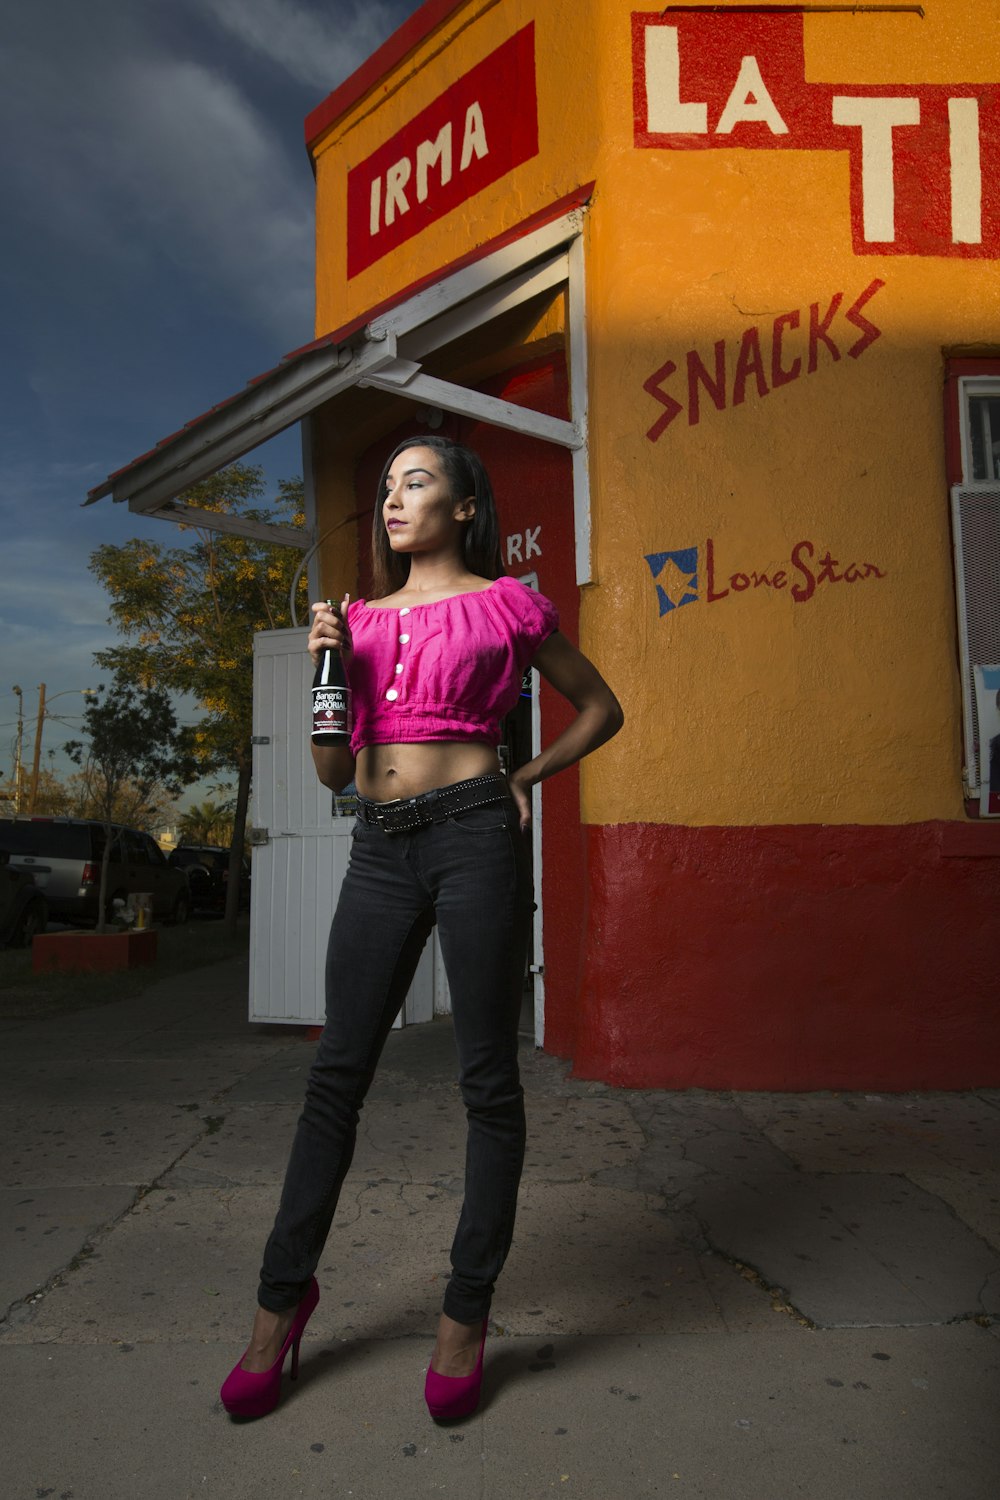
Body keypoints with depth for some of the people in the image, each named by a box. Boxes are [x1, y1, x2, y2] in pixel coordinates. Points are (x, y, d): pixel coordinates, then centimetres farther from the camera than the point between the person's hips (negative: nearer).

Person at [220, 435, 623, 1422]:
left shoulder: (503, 602, 5)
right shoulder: (363, 616, 17)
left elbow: (600, 707, 13)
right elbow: (333, 770, 14)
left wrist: (525, 780, 3)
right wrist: (327, 665, 2)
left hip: (474, 837, -4)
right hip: (380, 849, 4)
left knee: (487, 1079, 3)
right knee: (337, 1074, 8)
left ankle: (466, 1313, 19)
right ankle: (283, 1295, 24)